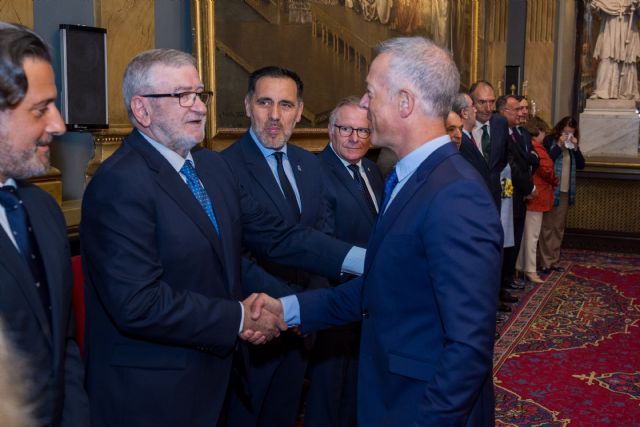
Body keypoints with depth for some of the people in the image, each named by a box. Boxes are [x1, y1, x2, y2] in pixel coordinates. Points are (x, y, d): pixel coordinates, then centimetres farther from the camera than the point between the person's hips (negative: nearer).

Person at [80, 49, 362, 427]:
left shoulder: (214, 166, 7)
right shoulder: (120, 185, -20)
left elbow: (275, 235, 0)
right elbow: (139, 304, -26)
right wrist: (238, 319, -17)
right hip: (152, 396, -8)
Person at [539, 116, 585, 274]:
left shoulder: (572, 144, 12)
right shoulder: (549, 141, -4)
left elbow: (581, 165, 8)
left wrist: (575, 148, -5)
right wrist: (558, 146, -16)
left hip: (566, 191, 6)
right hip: (550, 190, -6)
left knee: (559, 228, 9)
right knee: (547, 227, -3)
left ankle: (554, 261, 15)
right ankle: (545, 262, 1)